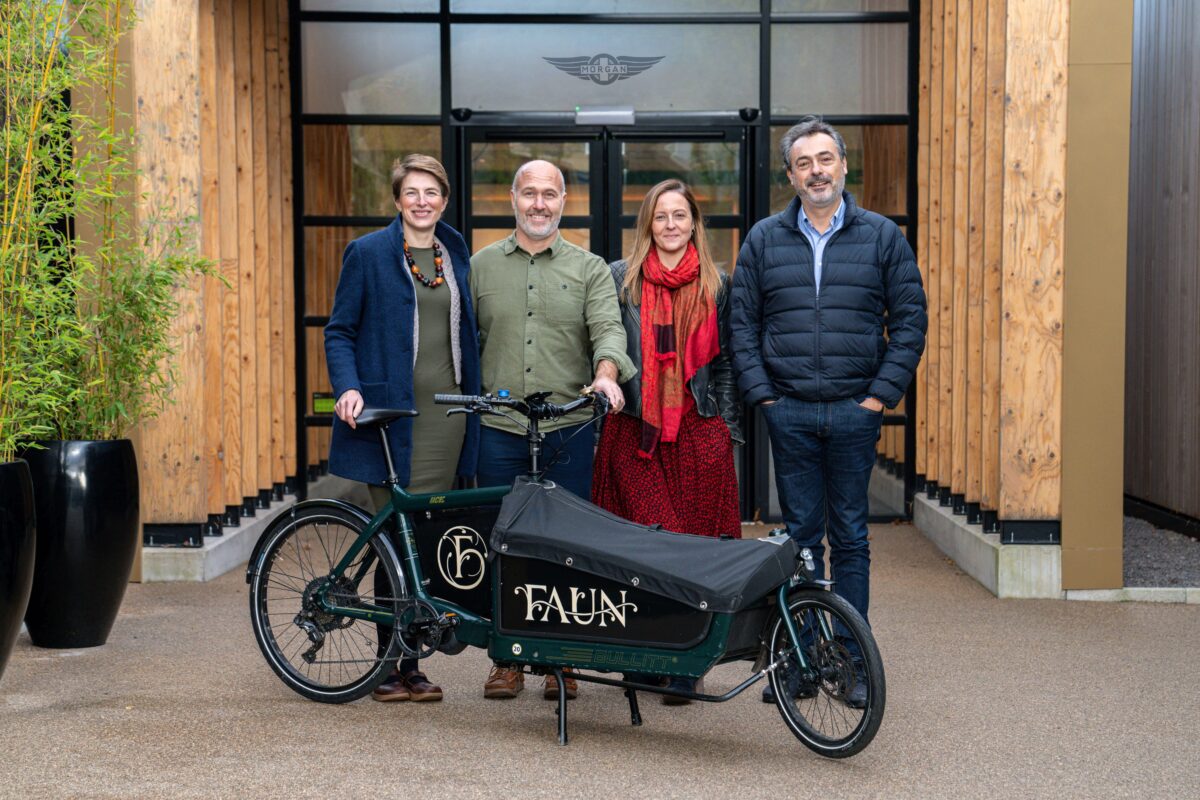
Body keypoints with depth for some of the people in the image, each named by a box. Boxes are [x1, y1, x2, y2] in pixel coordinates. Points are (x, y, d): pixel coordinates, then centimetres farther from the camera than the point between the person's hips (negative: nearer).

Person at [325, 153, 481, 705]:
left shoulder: (456, 255, 14)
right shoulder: (368, 253, 1)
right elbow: (340, 331, 1)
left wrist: (482, 392, 12)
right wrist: (348, 388, -15)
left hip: (446, 412, 4)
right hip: (390, 411, -4)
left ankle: (408, 661, 13)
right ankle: (393, 664, 8)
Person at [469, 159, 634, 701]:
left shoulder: (590, 269, 8)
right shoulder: (482, 266, 11)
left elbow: (608, 328, -6)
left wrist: (605, 375, -26)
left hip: (568, 431, -1)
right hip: (499, 432, 1)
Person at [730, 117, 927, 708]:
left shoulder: (881, 236, 4)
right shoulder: (764, 240, 7)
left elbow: (910, 320, 3)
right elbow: (742, 324, 6)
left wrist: (881, 393, -5)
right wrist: (761, 394, -3)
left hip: (855, 411, -1)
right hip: (788, 411, 1)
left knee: (850, 539, 5)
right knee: (800, 535, 6)